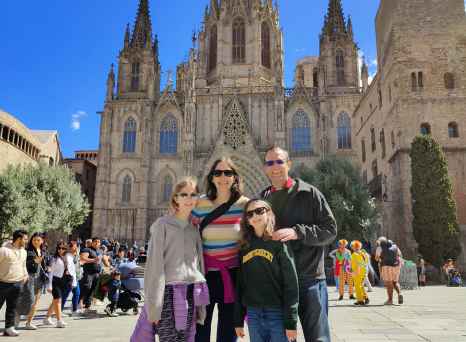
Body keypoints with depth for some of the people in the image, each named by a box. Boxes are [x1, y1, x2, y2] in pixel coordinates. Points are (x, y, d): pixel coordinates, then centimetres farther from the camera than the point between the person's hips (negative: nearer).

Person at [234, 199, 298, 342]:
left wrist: (291, 322, -12)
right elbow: (240, 284, 9)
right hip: (253, 315, 4)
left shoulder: (279, 243, -6)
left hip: (277, 314, -4)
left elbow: (291, 283, -9)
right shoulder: (244, 248, 7)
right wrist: (238, 320, 8)